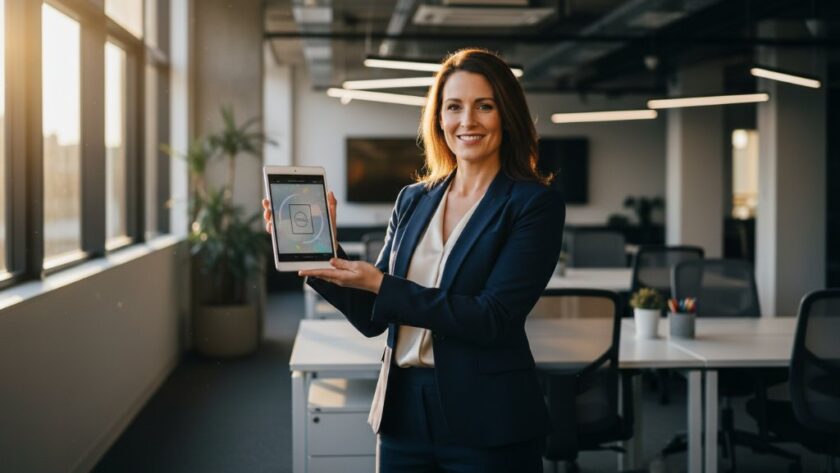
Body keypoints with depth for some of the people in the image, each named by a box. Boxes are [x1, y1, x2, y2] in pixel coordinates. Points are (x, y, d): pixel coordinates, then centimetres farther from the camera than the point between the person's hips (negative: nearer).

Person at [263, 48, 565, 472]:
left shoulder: (535, 204, -8)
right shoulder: (412, 200, 8)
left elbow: (492, 318, -17)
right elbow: (372, 318, 8)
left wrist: (382, 285, -18)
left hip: (487, 424, -5)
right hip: (403, 410, 5)